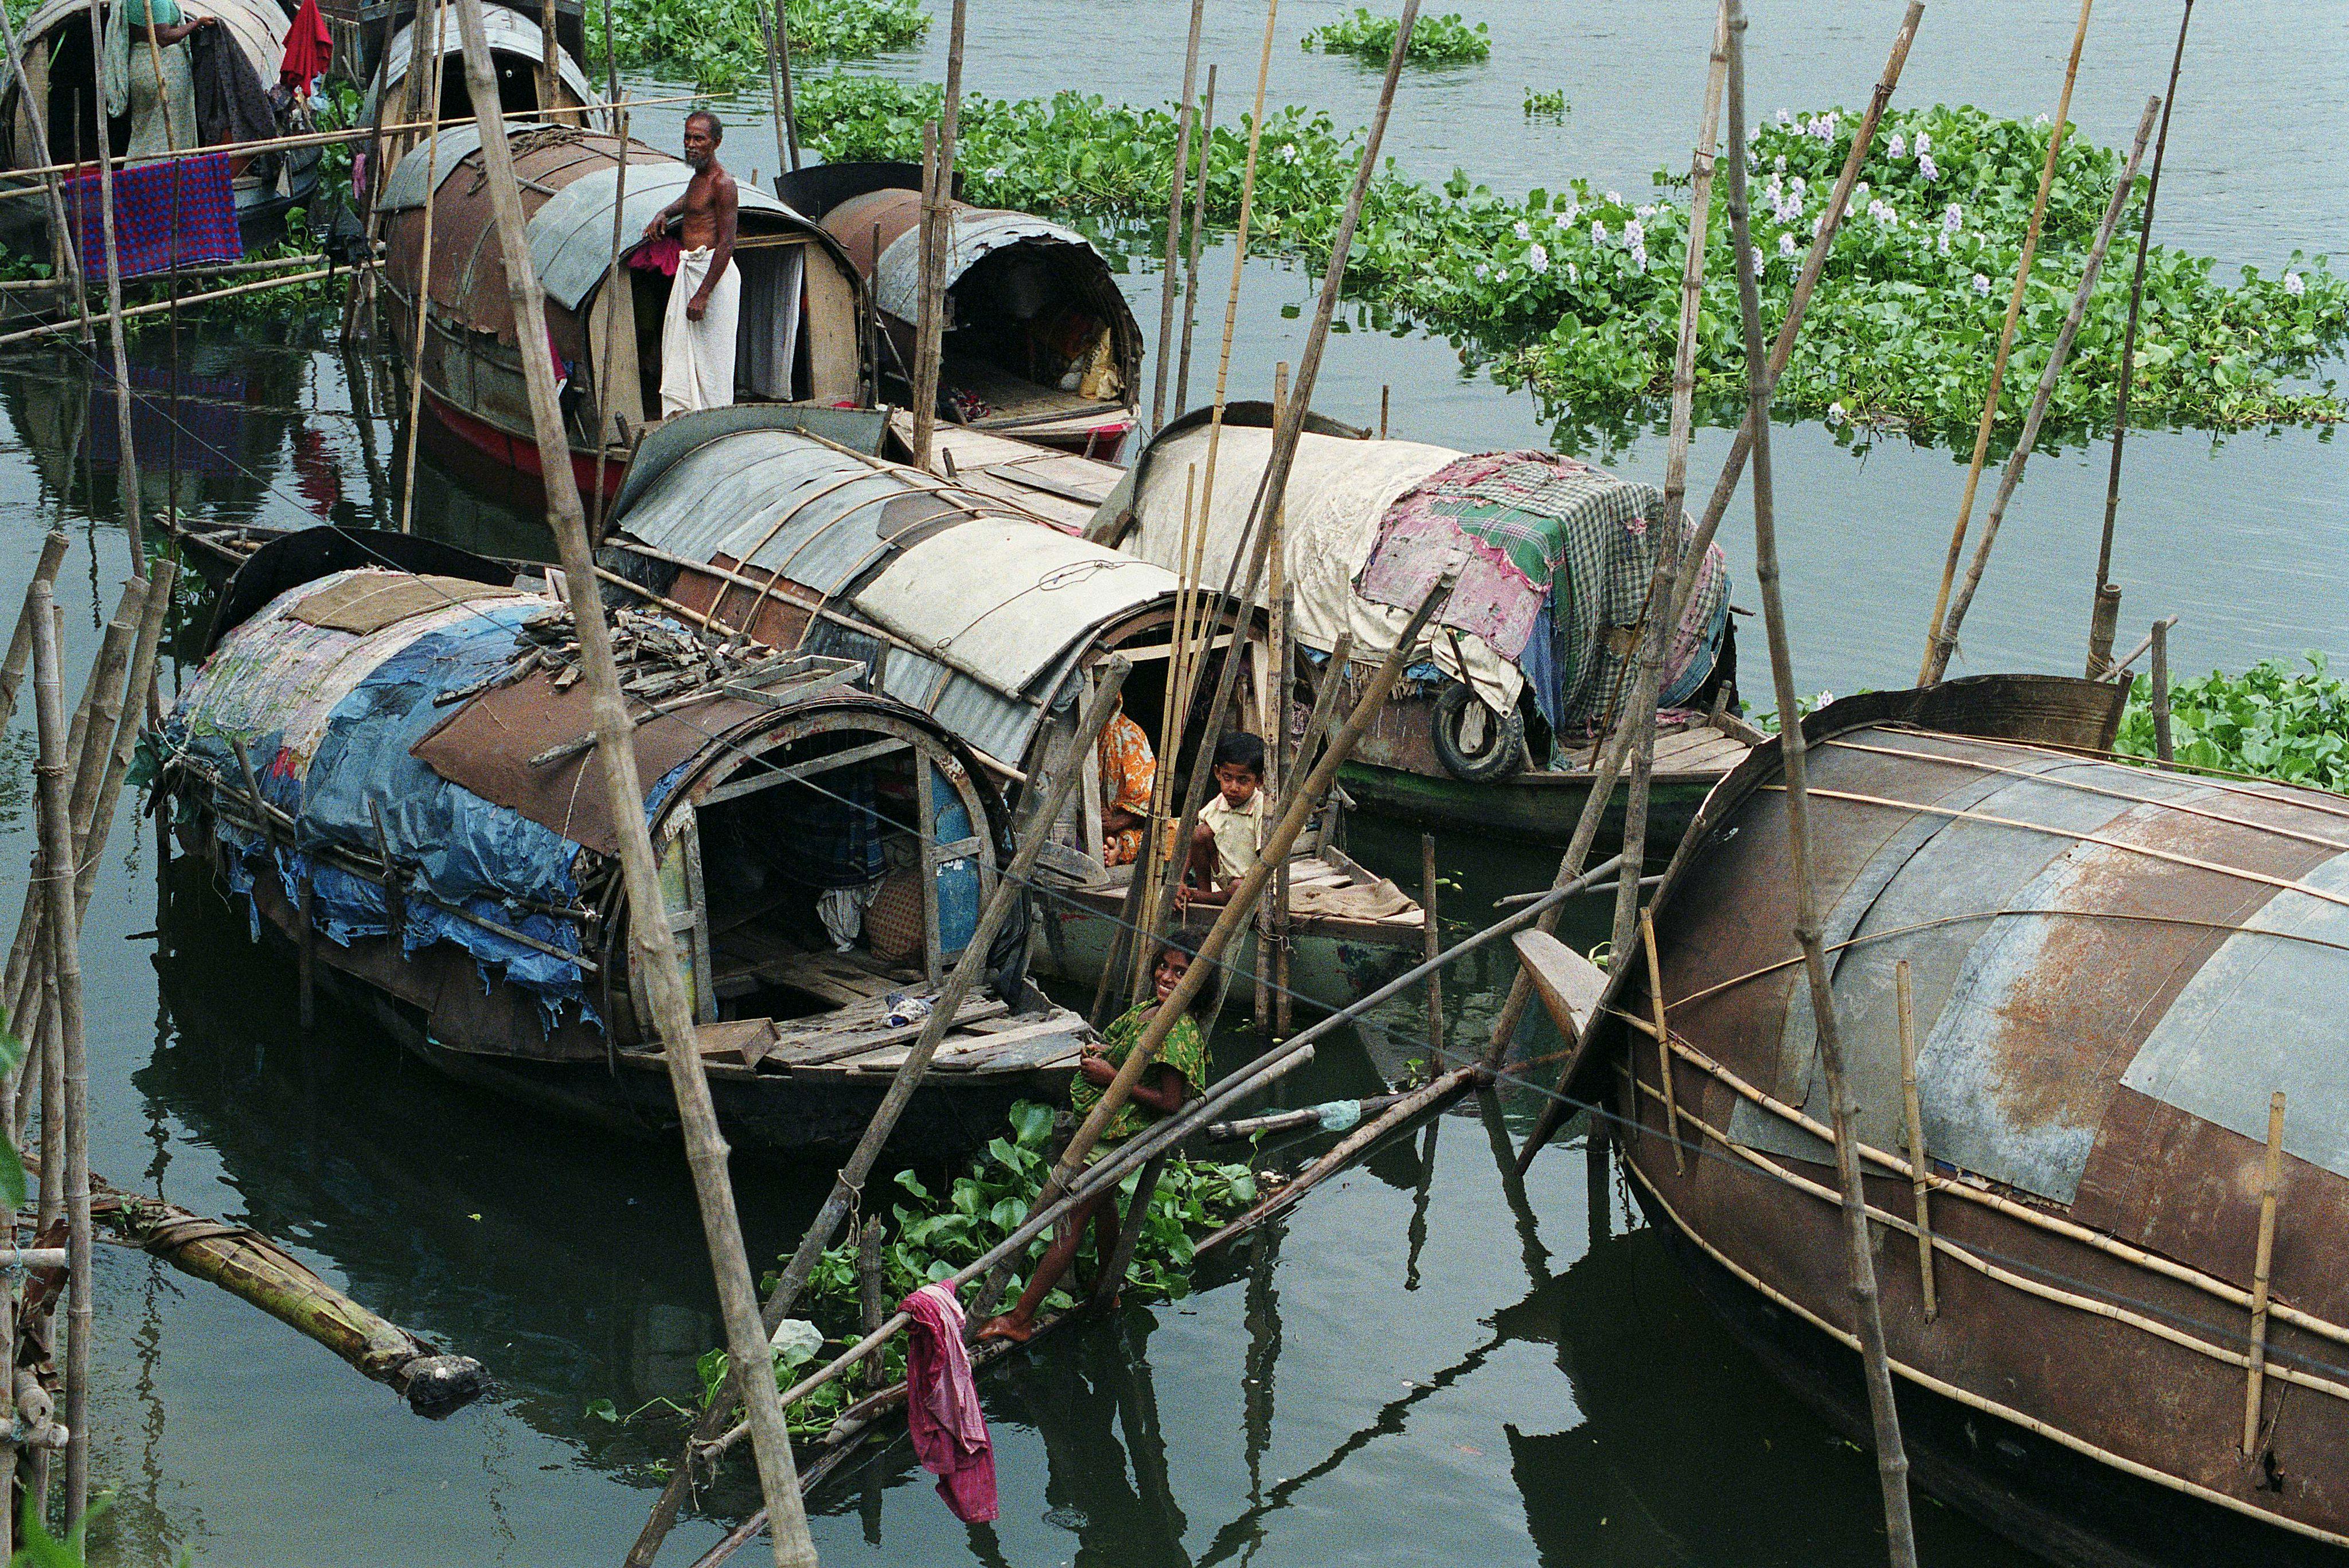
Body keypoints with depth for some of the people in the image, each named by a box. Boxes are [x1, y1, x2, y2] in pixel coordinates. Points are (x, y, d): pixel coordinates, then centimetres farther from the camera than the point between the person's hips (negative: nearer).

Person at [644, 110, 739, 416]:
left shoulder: (722, 183, -15)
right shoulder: (698, 177, 14)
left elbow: (726, 244, -20)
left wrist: (703, 294, -23)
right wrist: (663, 214, 20)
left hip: (714, 271, -10)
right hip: (688, 269, 10)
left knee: (711, 356, -5)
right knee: (679, 345, 10)